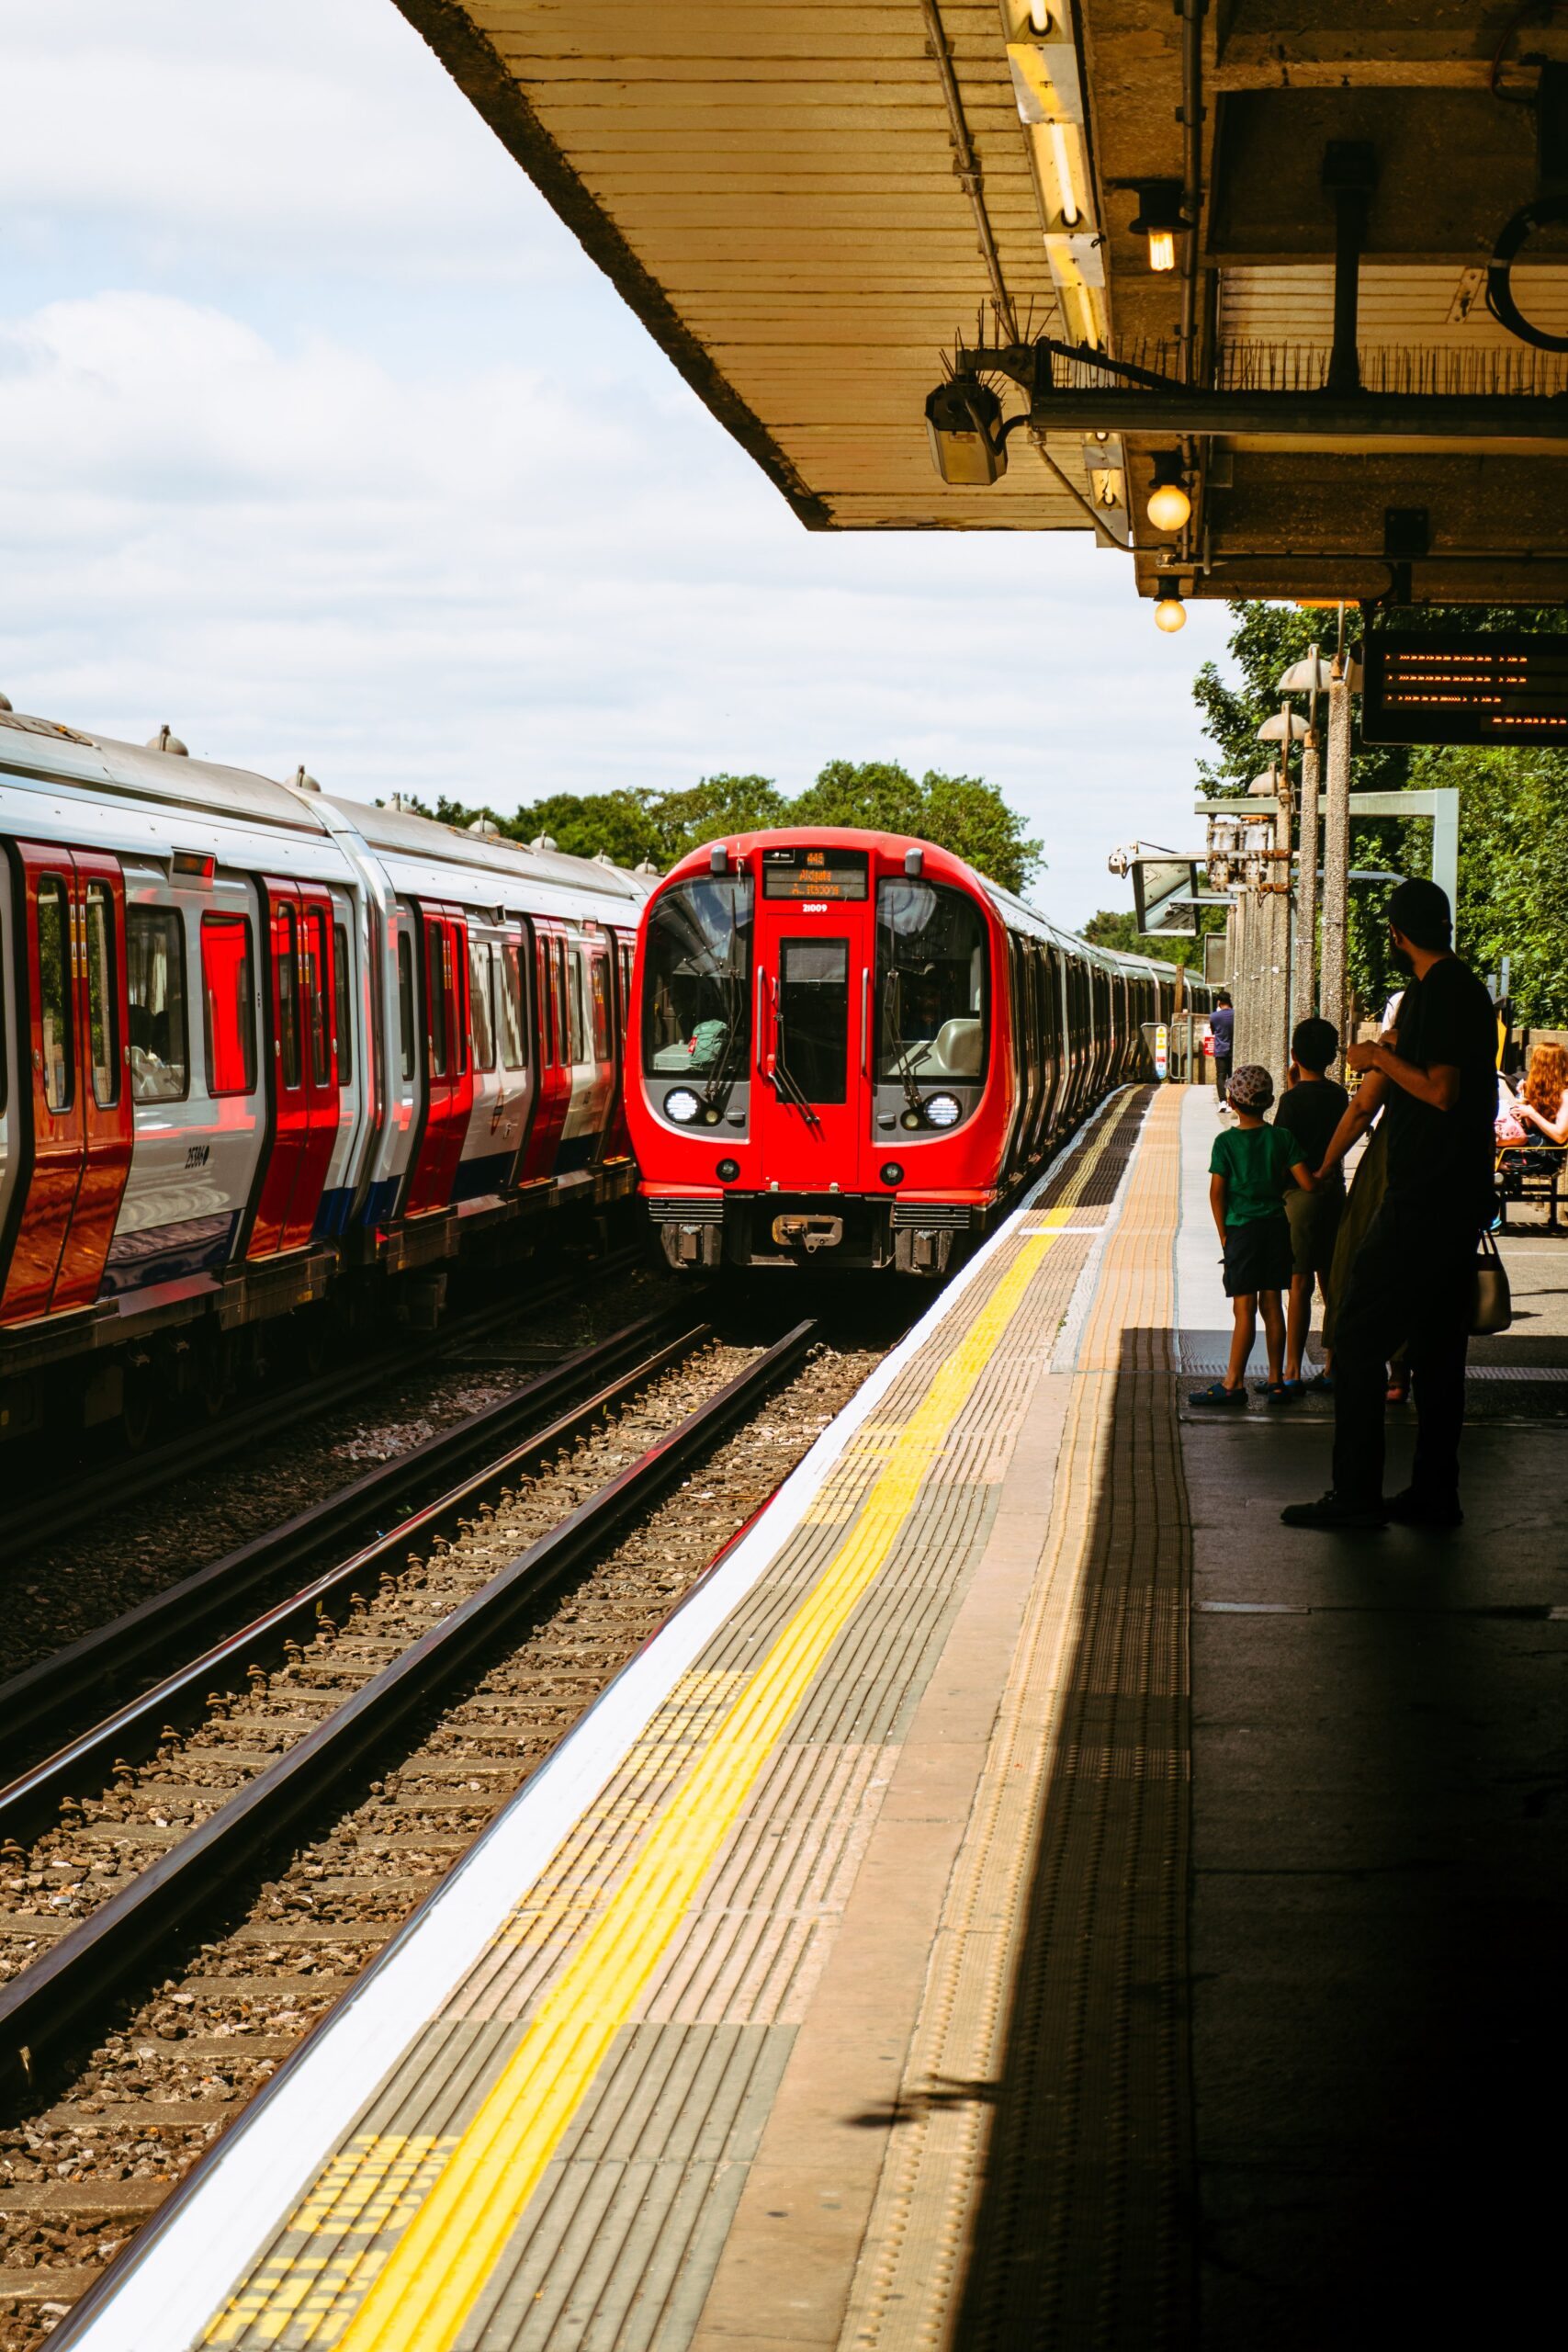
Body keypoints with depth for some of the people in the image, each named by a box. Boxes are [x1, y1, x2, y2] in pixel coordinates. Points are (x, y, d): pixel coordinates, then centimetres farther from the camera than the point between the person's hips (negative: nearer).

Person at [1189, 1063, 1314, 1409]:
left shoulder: (1225, 1142, -7)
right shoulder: (1283, 1138, 0)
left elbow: (1216, 1192, -7)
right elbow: (1307, 1184, -4)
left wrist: (1223, 1234, 2)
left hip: (1242, 1228, -3)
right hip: (1277, 1225, 3)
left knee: (1244, 1309, -4)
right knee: (1272, 1304, 10)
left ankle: (1233, 1383, -3)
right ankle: (1275, 1380, 13)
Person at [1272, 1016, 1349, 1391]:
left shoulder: (1293, 1099, -12)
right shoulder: (1338, 1095, 7)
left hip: (1301, 1192, -6)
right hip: (1334, 1190, 6)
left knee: (1299, 1283, -6)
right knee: (1332, 1283, 12)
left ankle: (1293, 1372, -7)